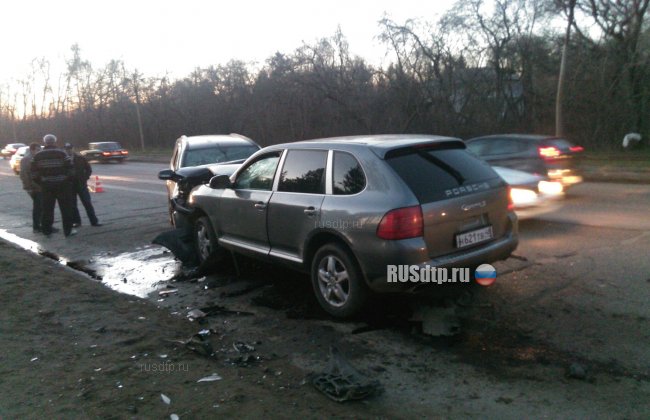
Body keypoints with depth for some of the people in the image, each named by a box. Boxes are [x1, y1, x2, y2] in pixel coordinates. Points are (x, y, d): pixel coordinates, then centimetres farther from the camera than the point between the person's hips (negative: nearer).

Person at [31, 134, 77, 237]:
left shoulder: (37, 156, 4)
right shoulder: (62, 154, -7)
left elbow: (34, 174, 3)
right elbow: (70, 170, -8)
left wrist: (40, 183, 15)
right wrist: (69, 181, 7)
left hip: (46, 186, 3)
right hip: (62, 185, -3)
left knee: (47, 209, 12)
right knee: (66, 209, 5)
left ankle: (46, 230, 18)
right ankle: (68, 230, 7)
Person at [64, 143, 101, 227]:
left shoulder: (80, 158, 1)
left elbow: (88, 169, 7)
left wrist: (85, 178, -3)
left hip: (81, 184, 0)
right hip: (69, 186, 0)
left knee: (87, 203, 0)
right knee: (72, 205, 7)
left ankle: (94, 221, 4)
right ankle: (76, 221, 18)